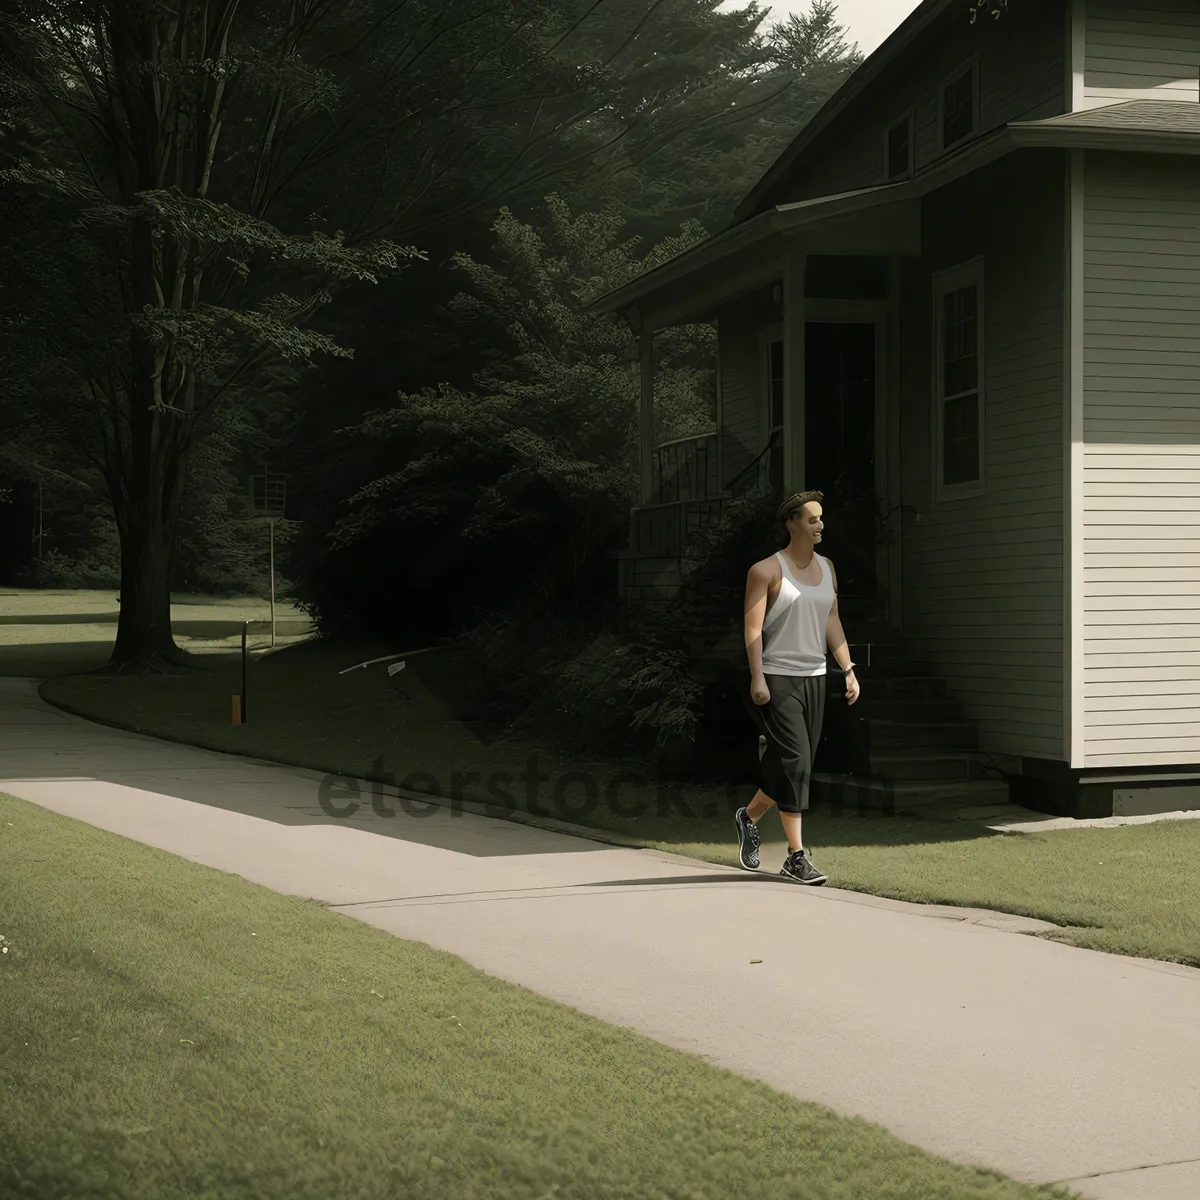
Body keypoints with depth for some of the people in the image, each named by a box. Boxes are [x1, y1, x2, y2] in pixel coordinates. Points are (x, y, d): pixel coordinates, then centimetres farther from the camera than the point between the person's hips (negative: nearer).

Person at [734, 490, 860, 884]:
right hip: (777, 679, -7)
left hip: (813, 679, 7)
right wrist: (757, 678, -19)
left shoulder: (827, 568, 14)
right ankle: (797, 857, -7)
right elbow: (753, 628, -10)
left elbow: (832, 623, 16)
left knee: (795, 767, 8)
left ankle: (749, 817, 33)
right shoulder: (767, 570, -6)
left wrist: (848, 669, 7)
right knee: (794, 763, -12)